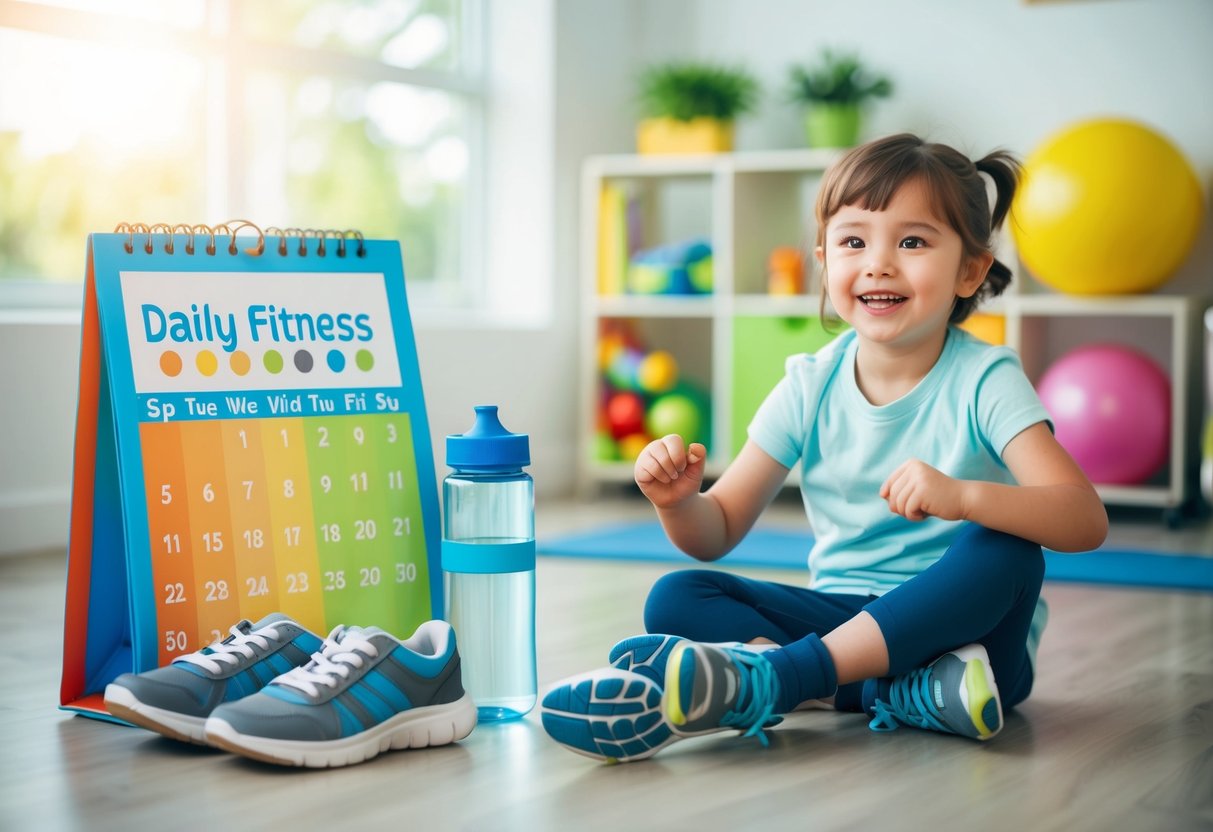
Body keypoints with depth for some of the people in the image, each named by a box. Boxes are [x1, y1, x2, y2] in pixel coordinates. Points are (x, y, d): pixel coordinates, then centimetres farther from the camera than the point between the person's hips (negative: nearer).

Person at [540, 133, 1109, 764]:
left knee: (1003, 551, -34)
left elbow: (1085, 522, -22)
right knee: (676, 599, -16)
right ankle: (899, 695, -31)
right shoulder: (811, 387, 2)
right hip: (844, 616, 3)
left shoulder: (984, 381, -9)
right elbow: (717, 533, 5)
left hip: (961, 625, -3)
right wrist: (679, 502, -18)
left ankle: (760, 678, -38)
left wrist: (963, 495, -39)